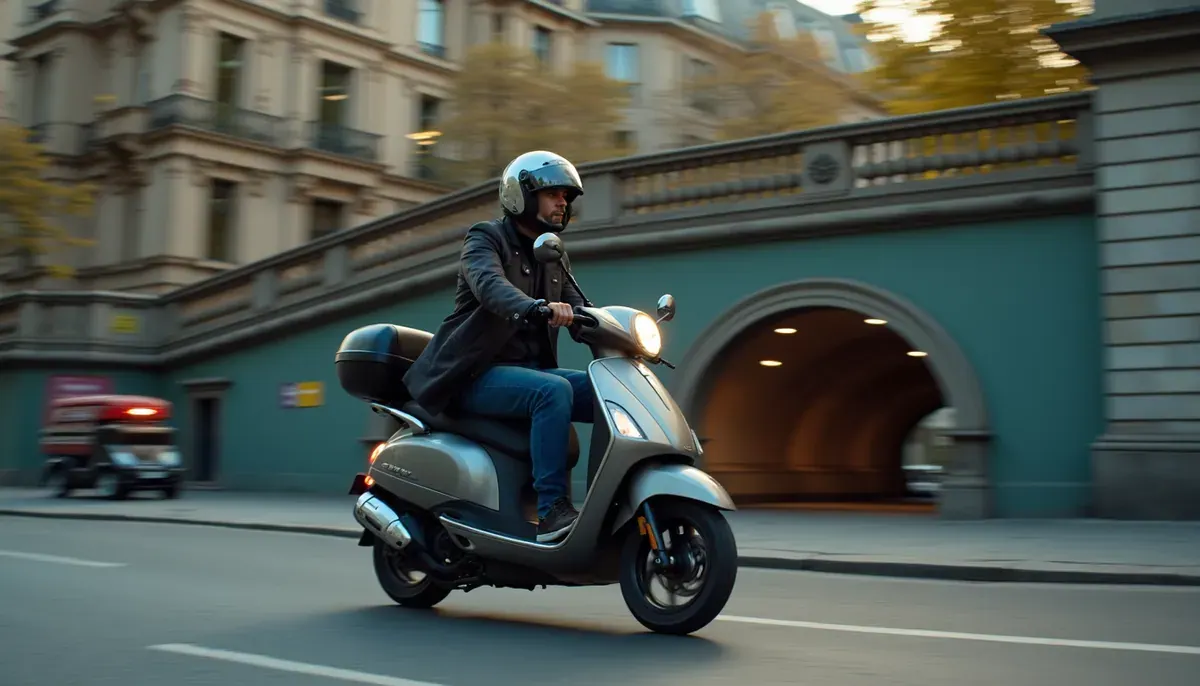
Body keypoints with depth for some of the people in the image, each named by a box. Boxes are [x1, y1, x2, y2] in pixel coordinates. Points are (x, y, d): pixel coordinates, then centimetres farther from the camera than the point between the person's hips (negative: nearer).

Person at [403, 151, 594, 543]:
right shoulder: (485, 238, -4)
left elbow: (582, 313, 10)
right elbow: (489, 284, -27)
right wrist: (538, 307, -47)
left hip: (531, 369, 7)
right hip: (478, 374, -7)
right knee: (553, 390, -33)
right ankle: (551, 511, -33)